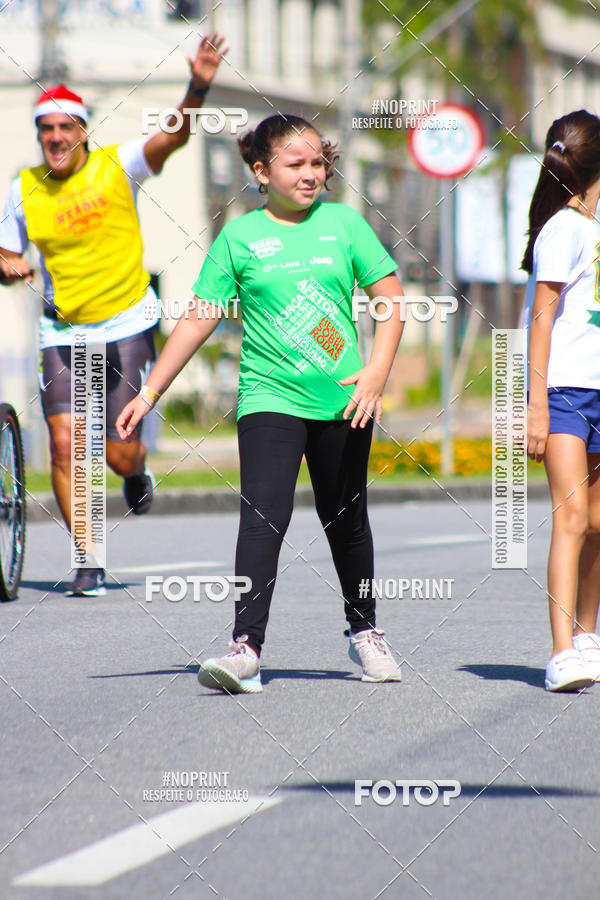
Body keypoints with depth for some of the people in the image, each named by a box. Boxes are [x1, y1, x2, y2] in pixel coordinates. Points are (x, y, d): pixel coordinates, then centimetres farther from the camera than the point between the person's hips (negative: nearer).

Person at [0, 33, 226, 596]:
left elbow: (173, 137, -23)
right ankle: (88, 564, -2)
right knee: (64, 443, -13)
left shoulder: (116, 166, -7)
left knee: (118, 454, -3)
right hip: (62, 332, 2)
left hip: (126, 325, -2)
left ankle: (137, 473, 38)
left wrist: (198, 89, -41)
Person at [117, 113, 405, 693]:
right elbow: (198, 319, 3)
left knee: (346, 519, 14)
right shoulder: (239, 237, 1)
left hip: (343, 401, 2)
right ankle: (245, 647, -24)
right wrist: (149, 394, 1)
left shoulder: (343, 222, 4)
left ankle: (364, 633, 33)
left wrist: (377, 372, -9)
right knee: (264, 515, -18)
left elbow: (390, 298, 5)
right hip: (270, 399, -2)